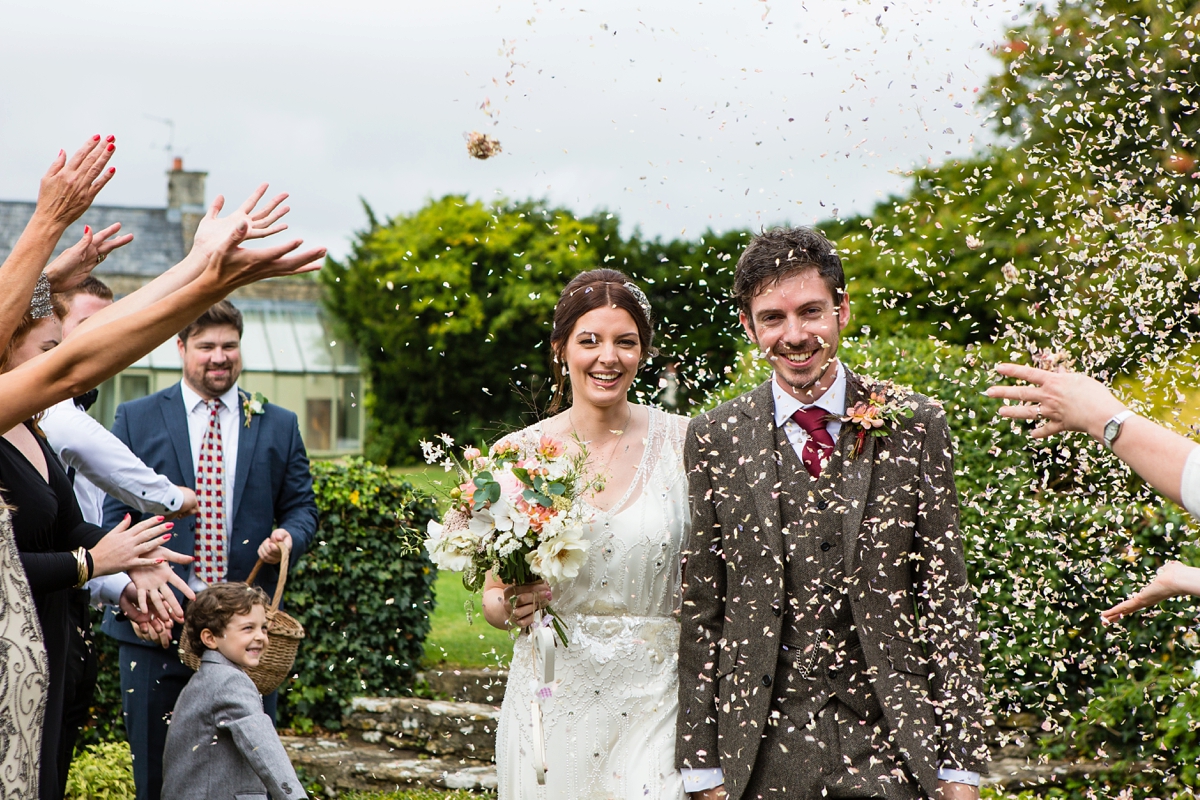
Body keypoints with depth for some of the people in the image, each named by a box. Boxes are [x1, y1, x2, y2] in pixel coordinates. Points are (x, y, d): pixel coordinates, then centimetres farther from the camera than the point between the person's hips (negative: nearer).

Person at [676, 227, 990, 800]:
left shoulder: (914, 424, 3)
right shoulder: (715, 439, 2)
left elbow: (948, 600, 3)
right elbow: (700, 609, 4)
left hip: (893, 747, 0)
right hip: (765, 749, 0)